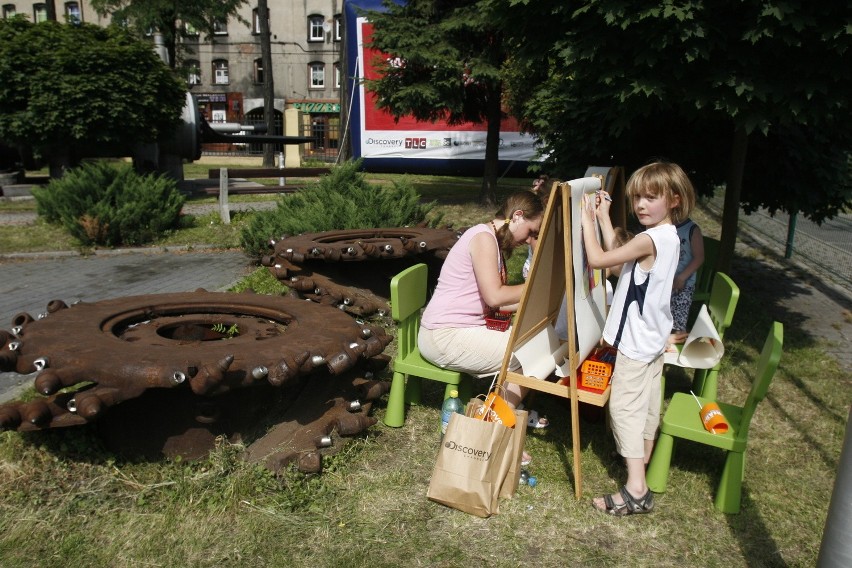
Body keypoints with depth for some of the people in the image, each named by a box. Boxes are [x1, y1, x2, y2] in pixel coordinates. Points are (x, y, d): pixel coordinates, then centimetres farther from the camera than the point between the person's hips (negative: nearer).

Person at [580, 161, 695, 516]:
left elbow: (597, 260, -23)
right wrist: (604, 220, 6)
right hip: (653, 335, 10)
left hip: (637, 338, -10)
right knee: (647, 400, 22)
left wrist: (587, 220, -11)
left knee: (625, 405, -6)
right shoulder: (668, 237, 6)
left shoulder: (650, 238, -24)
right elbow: (620, 266, 7)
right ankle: (643, 456, 41)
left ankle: (636, 489, -6)